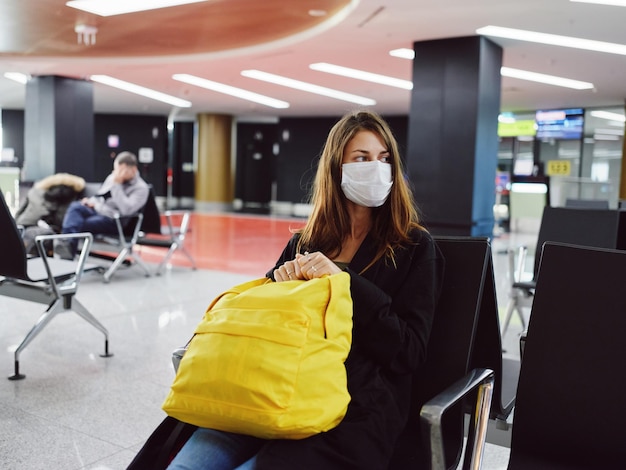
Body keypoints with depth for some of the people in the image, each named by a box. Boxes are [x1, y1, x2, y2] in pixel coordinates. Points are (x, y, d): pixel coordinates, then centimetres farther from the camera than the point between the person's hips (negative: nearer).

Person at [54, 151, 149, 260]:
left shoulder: (141, 188, -5)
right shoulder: (112, 177, 17)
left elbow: (126, 210, -22)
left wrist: (117, 184, -20)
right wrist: (91, 201, 4)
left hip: (113, 221, -6)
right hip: (96, 210, 6)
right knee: (75, 206, -27)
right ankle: (67, 242, -47)